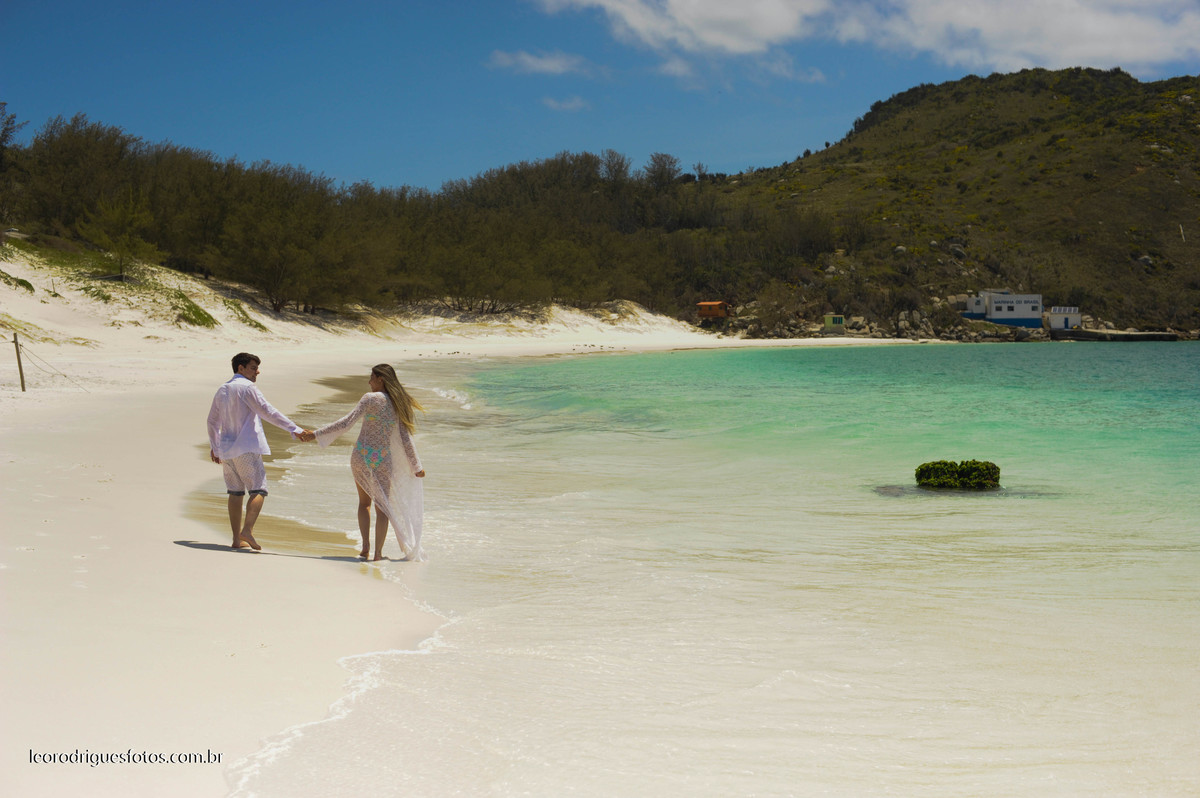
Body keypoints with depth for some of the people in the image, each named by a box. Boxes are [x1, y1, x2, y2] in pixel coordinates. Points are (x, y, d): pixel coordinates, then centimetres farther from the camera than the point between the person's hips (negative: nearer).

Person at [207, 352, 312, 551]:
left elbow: (212, 421, 24)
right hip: (246, 448, -8)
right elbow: (268, 412, -16)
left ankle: (237, 538, 9)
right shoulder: (247, 387, -8)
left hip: (226, 449, 8)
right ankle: (247, 530, -22)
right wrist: (295, 429, -18)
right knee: (258, 490, -6)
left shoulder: (222, 390, 16)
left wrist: (214, 446, 36)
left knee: (235, 492, 11)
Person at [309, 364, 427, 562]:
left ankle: (365, 546, 5)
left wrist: (317, 434, -11)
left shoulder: (371, 398, -8)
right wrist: (417, 466, 13)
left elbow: (347, 422, -14)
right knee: (382, 507, 9)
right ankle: (378, 552, 2)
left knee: (364, 502, 16)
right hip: (382, 460, 2)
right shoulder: (399, 404, 4)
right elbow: (406, 439, 5)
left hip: (362, 455, -2)